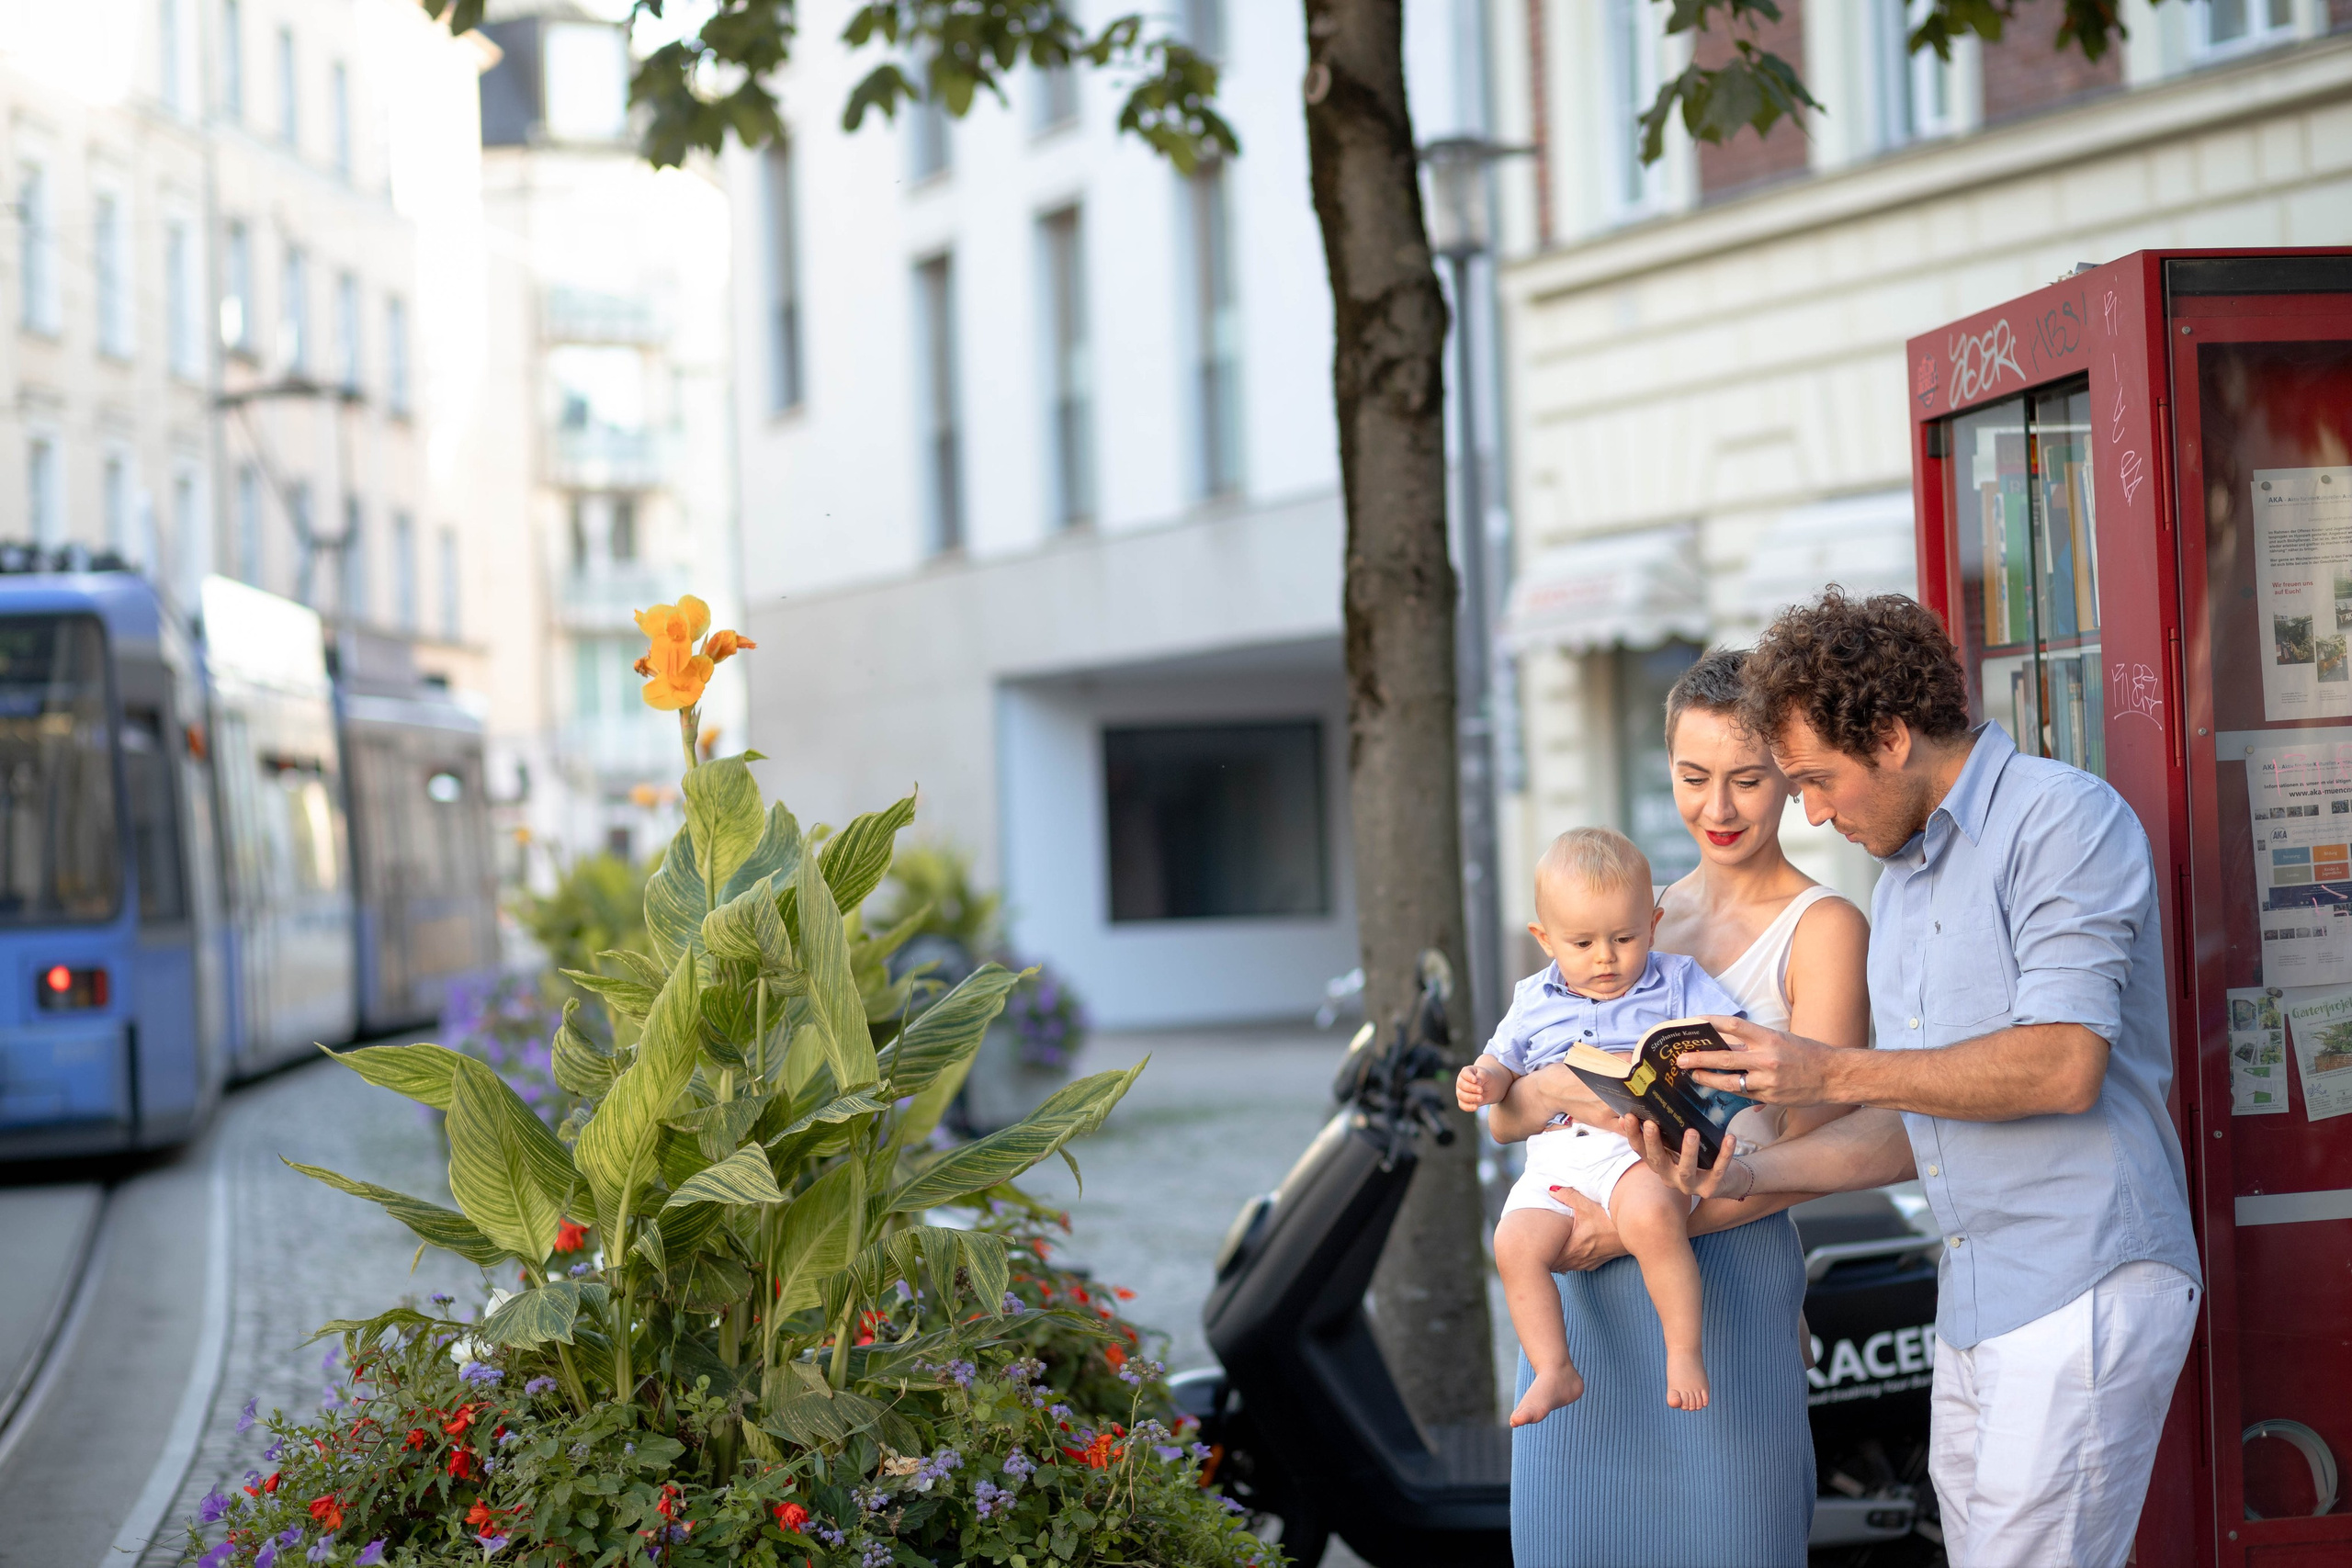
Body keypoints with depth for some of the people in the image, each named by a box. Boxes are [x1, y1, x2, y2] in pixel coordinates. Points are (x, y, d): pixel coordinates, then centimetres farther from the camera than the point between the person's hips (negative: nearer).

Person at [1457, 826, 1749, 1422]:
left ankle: (1685, 1348, -22)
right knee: (1515, 1243, -21)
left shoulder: (1675, 983, 9)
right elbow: (1505, 1064, 25)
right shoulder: (1534, 1000, 18)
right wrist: (1481, 1081, 2)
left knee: (1650, 1215, -36)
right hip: (1555, 1161, 4)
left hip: (1641, 1151, -4)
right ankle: (1555, 1370, -9)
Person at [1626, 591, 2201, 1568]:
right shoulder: (1900, 882, 19)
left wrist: (1830, 1073, -14)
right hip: (1973, 1306, 9)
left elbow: (2063, 1067, -20)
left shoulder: (2062, 819, -9)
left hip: (2083, 1292, -9)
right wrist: (1745, 1177, 5)